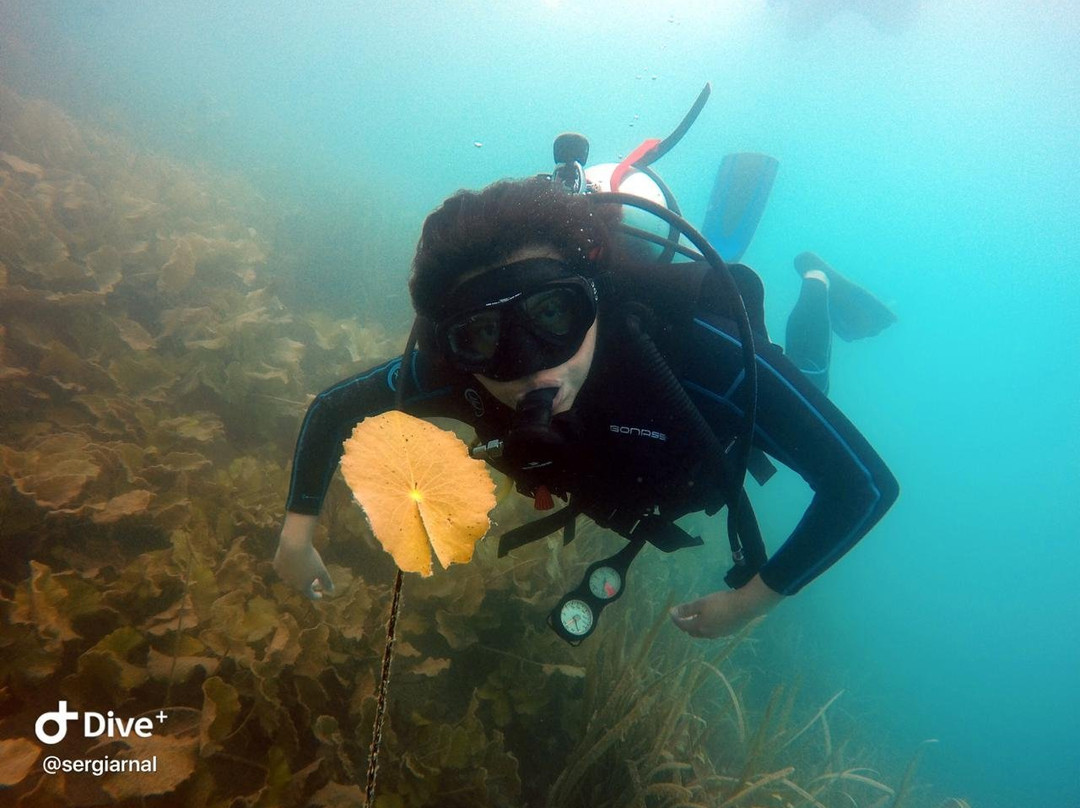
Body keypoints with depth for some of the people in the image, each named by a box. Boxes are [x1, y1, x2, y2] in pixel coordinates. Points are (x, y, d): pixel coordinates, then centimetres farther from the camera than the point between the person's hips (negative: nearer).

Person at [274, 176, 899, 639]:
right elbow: (333, 407, -19)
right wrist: (299, 531, -27)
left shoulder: (693, 344, -50)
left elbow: (867, 485, -42)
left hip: (732, 427, -2)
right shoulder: (457, 373, -39)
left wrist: (753, 601, -35)